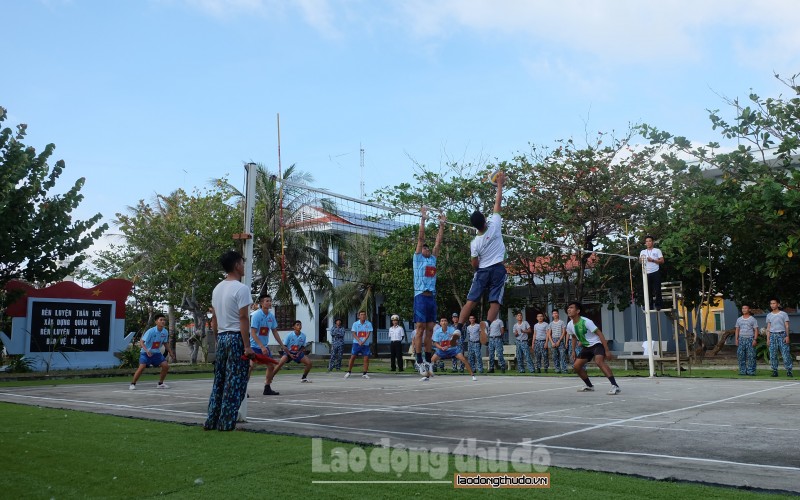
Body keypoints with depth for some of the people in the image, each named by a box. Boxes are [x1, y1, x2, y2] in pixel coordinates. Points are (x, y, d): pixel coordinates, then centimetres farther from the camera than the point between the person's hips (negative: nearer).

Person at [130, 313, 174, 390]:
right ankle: (133, 384, -5)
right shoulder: (151, 331, -23)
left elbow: (165, 343, 11)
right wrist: (146, 350, -41)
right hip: (146, 352, -5)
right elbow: (141, 342, -26)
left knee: (166, 366, -6)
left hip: (156, 353, 5)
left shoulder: (165, 332, -6)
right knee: (142, 367, -22)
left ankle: (160, 384, 11)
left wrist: (170, 352, 6)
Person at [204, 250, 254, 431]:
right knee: (234, 384, -1)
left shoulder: (217, 289, 12)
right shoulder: (241, 289, -13)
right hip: (236, 337, -8)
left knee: (219, 381, 14)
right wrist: (247, 346, -16)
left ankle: (212, 421, 17)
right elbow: (243, 318, -17)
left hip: (221, 337, 8)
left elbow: (214, 318, 15)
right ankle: (226, 423, 2)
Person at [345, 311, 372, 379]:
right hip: (356, 343, -1)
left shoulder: (369, 324, 1)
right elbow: (354, 334, -3)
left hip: (365, 343, 1)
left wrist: (363, 341, -18)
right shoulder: (355, 324, 1)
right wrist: (359, 341, -17)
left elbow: (368, 334, -5)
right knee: (352, 357, -4)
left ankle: (364, 374, 6)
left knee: (366, 358, -3)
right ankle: (348, 372, 6)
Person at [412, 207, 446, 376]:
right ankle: (419, 361, -7)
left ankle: (428, 360, 9)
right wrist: (423, 218, -2)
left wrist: (442, 224, 16)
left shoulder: (433, 259, 20)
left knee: (429, 330, 6)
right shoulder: (418, 258, 6)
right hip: (421, 296, -6)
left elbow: (438, 241, 19)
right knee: (420, 330, -7)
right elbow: (420, 238, 1)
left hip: (432, 297, 6)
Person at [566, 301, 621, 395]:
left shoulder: (586, 322, -24)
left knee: (598, 362, -34)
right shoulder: (569, 325, -3)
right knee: (576, 366, 4)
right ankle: (589, 386, 24)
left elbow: (600, 334, -22)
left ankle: (615, 386, -37)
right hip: (586, 347, 8)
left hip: (597, 344, -8)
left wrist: (607, 351, -25)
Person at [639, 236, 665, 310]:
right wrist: (641, 260, -19)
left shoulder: (657, 250, 5)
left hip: (655, 272, -3)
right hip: (647, 273, 3)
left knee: (657, 289, -3)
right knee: (648, 290, 4)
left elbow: (662, 261, -1)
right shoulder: (642, 252, 14)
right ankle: (649, 305, 8)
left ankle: (658, 305, 1)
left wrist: (653, 260, -13)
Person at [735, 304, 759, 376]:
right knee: (740, 356, 0)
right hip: (741, 339, 4)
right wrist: (736, 339, 6)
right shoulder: (739, 319, 14)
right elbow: (737, 330, 16)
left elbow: (756, 330, 0)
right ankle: (742, 371, 5)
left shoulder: (752, 319, 3)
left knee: (751, 356, -6)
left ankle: (751, 371, -2)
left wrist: (755, 339, -11)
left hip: (750, 339, -4)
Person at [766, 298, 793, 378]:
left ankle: (789, 371, -3)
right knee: (773, 355, 0)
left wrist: (787, 336, -8)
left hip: (782, 335, -3)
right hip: (772, 335, 3)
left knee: (785, 353, -8)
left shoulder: (783, 314, 6)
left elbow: (786, 326, 3)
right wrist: (768, 338, 5)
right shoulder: (769, 315, 13)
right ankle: (775, 371, 5)